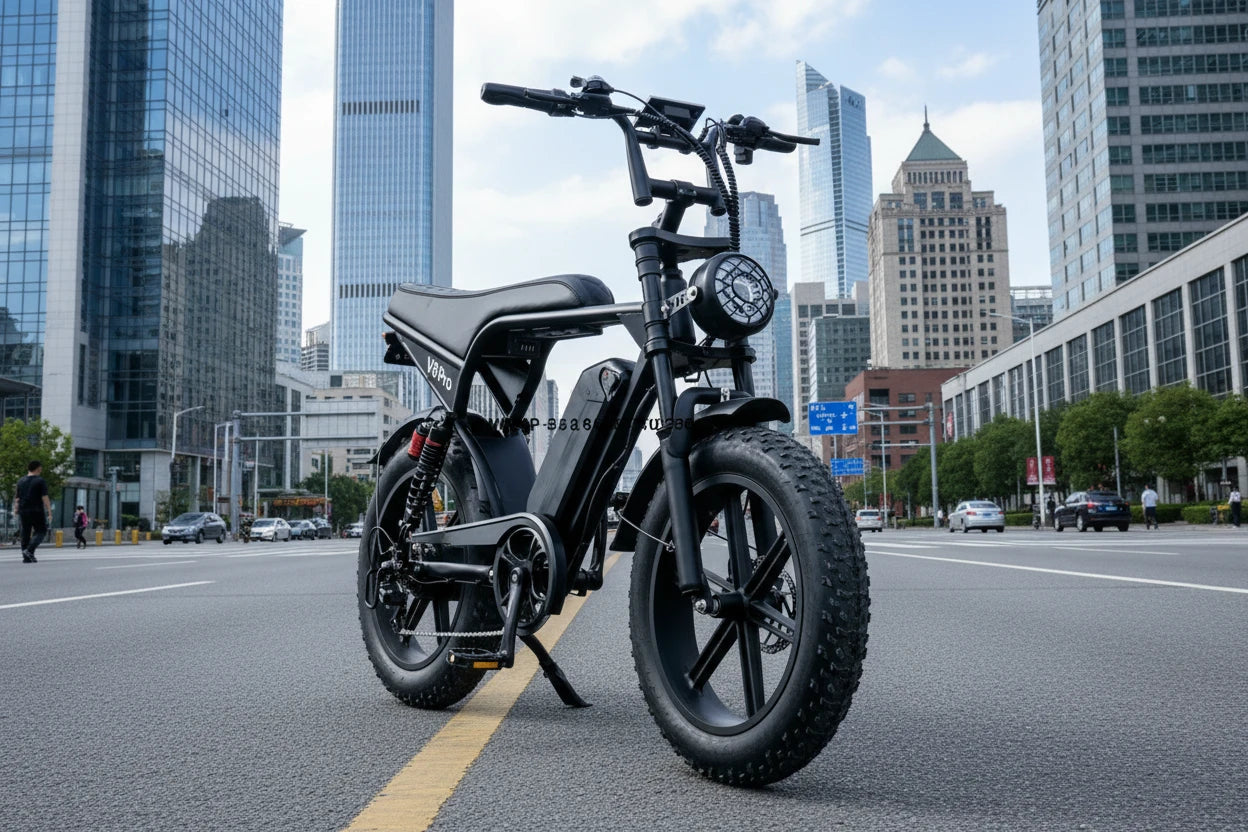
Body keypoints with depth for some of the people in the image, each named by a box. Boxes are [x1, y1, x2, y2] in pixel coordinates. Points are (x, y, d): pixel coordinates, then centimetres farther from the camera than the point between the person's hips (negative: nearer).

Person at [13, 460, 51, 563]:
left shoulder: (20, 481, 8)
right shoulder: (40, 481, -7)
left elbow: (17, 498, 10)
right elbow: (45, 498, -12)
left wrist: (16, 509, 22)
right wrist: (49, 513, -11)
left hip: (23, 512, 5)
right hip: (37, 511, -5)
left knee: (26, 533, 9)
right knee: (40, 531, 3)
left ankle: (26, 557, 8)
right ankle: (29, 550, -17)